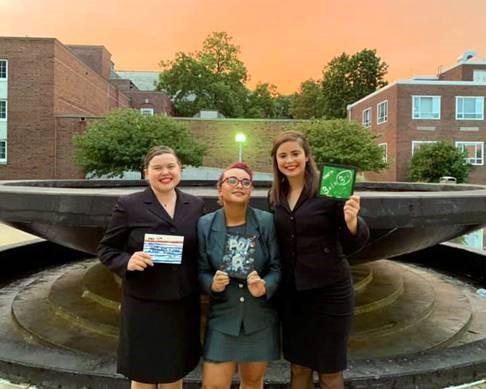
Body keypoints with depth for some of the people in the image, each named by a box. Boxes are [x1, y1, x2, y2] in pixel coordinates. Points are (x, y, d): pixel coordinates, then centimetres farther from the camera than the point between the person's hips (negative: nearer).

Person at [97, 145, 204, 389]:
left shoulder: (195, 205, 3)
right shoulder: (128, 205, -6)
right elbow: (106, 249, -1)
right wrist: (127, 262, -20)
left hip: (183, 306, 3)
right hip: (143, 306, -2)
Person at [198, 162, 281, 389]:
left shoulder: (267, 221, -7)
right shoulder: (205, 224, -5)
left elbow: (277, 266, -4)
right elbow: (201, 271, 0)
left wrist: (265, 287, -22)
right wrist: (212, 284, -20)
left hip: (260, 317, 1)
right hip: (222, 316, 0)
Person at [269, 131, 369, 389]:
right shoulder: (275, 196, 3)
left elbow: (354, 243, -11)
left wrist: (352, 221, -31)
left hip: (330, 290, -4)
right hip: (291, 292, 5)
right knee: (298, 367, 19)